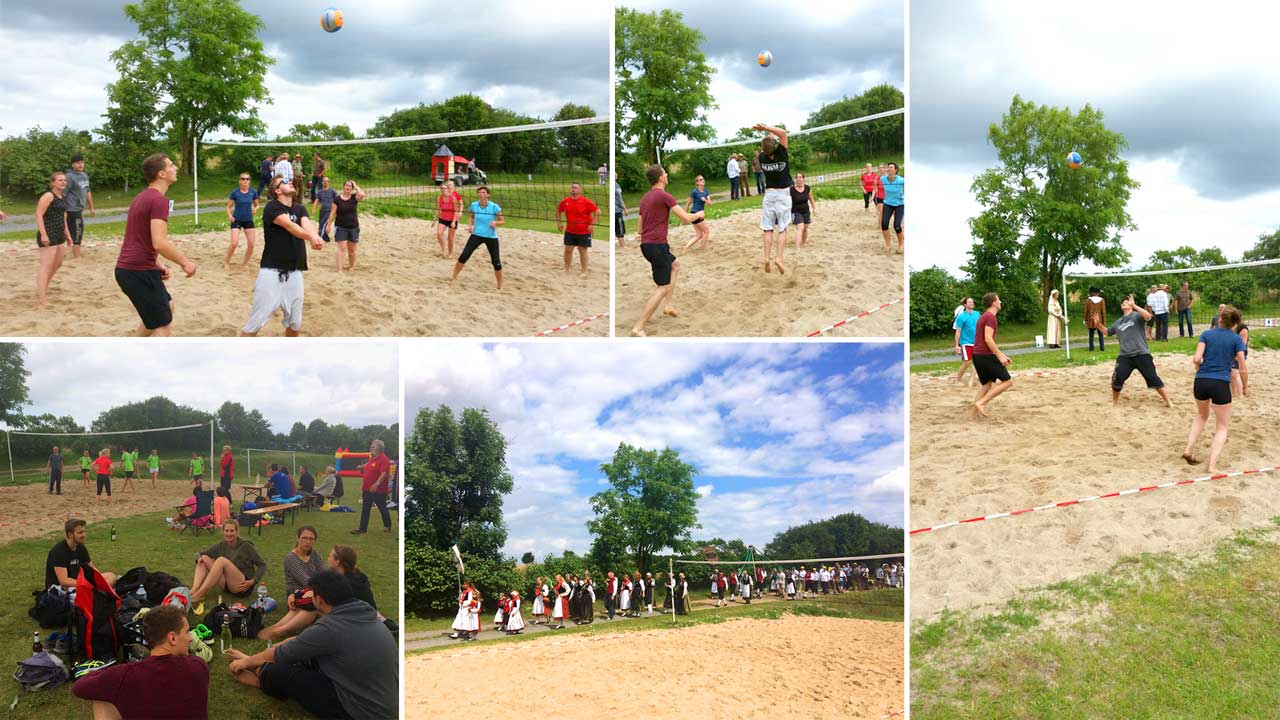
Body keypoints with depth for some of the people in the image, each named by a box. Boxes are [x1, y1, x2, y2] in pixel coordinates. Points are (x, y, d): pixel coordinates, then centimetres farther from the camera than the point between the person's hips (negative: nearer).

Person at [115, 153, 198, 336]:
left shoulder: (141, 197, 16)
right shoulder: (159, 200, -16)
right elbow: (159, 243, -26)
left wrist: (155, 266, 19)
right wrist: (185, 262, -14)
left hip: (126, 268, 10)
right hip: (139, 272, -10)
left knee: (167, 306, 26)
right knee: (163, 327, -4)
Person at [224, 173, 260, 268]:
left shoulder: (253, 192, -3)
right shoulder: (235, 192, -9)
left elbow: (256, 205, 11)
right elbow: (228, 207, -1)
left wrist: (255, 209, -12)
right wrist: (230, 216, -19)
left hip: (248, 220, 3)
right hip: (236, 220, -3)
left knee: (251, 244, 0)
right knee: (234, 242, -15)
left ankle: (244, 263, 20)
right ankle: (225, 262, 6)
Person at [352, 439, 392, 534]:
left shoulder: (383, 460, -17)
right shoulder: (372, 458, 12)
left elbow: (384, 473, -27)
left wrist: (376, 484, -35)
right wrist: (362, 467, 13)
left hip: (378, 490, -9)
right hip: (367, 489, 9)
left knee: (382, 508, 7)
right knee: (365, 509, 6)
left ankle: (387, 526, 22)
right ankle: (362, 529, 8)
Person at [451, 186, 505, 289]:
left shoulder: (494, 207, -13)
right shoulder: (474, 205, -4)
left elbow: (503, 221, -6)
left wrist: (495, 222, -26)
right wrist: (470, 225, -2)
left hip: (491, 237, -2)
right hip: (476, 235, 2)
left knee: (496, 262, -1)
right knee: (464, 256, -7)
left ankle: (500, 286, 17)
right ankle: (454, 277, 11)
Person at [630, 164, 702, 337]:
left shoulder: (645, 198, 15)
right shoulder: (664, 195, -11)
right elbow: (686, 218, -14)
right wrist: (699, 214, 7)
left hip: (646, 244, 9)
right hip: (657, 245, -9)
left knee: (675, 265, 30)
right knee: (663, 287, -7)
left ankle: (669, 305, 24)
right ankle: (638, 327, -13)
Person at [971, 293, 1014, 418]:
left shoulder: (983, 317, 19)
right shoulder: (990, 317, -12)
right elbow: (988, 339, -21)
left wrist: (1001, 355, 24)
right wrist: (1000, 356, -18)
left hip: (977, 355, 10)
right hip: (986, 355, -10)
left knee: (986, 384, 17)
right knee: (1007, 381, -4)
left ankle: (975, 413, 11)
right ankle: (981, 402, -12)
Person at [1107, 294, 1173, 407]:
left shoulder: (1136, 315, -2)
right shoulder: (1118, 322, 17)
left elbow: (1148, 316, -23)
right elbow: (1107, 332, 28)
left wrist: (1134, 305, -29)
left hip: (1141, 355, -5)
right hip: (1124, 356, 5)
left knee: (1153, 379, -3)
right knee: (1117, 379, -5)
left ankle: (1168, 401, 7)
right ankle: (1114, 401, 16)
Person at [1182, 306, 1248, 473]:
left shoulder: (1206, 334, 4)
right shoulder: (1236, 339, 0)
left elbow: (1197, 359, -7)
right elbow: (1243, 368, -3)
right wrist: (1245, 385, 13)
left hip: (1201, 382, 3)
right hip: (1221, 384, -3)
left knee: (1202, 415, 31)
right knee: (1223, 427, 10)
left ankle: (1188, 450, 19)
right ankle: (1212, 465, -5)